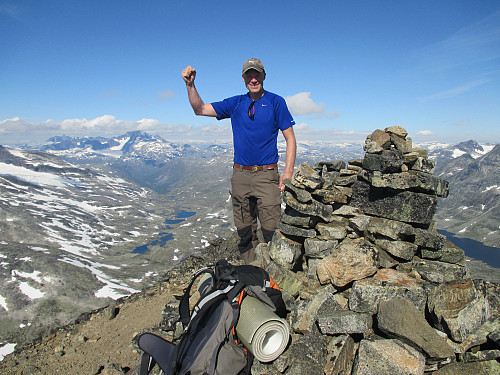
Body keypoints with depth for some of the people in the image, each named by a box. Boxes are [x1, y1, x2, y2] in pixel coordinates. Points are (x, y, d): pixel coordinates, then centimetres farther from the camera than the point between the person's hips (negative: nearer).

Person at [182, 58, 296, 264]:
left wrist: (288, 172, -10)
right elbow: (200, 109, 11)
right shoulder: (236, 103, 11)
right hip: (240, 175, 4)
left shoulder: (275, 102, 2)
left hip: (267, 174, -3)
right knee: (244, 231, 10)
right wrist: (190, 84, -5)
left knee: (271, 231, -5)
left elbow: (290, 139, 0)